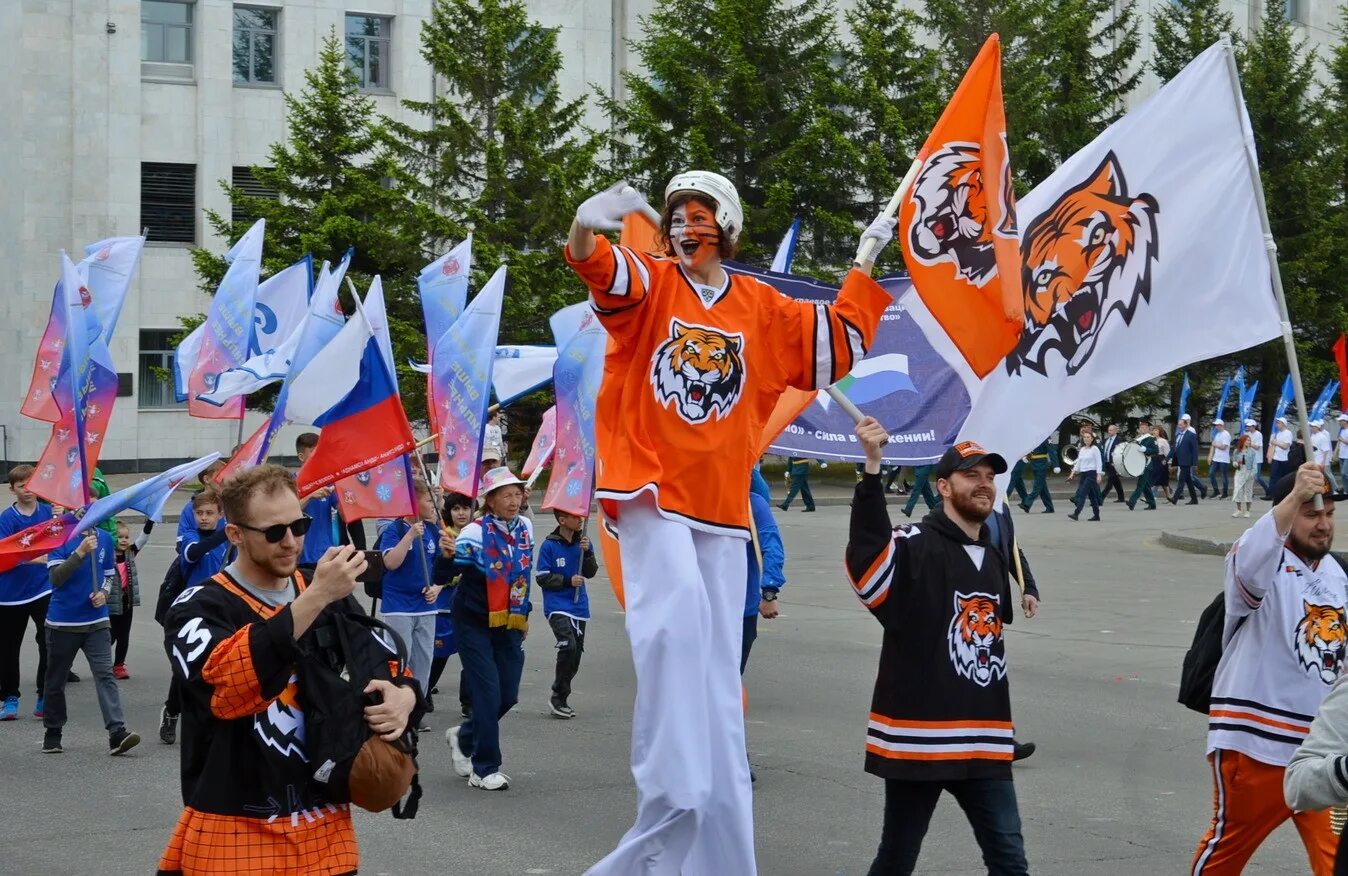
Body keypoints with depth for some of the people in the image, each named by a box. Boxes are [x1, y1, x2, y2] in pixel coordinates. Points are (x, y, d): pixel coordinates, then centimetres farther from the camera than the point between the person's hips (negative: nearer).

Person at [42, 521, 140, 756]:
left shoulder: (105, 539, 5)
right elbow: (56, 577, -20)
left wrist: (104, 592, -4)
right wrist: (80, 552, -30)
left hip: (97, 622, 2)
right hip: (63, 624, -2)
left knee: (105, 675, -11)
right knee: (56, 681, 10)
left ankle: (117, 732, -19)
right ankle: (52, 734, 26)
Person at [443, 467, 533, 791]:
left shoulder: (525, 527, 0)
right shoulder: (476, 533, -17)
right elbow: (443, 576, -23)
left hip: (509, 624, 6)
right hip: (474, 623, -6)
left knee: (508, 695, 6)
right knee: (488, 692, -10)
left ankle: (463, 737, 31)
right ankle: (485, 770, 0)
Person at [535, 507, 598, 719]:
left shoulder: (583, 542, 5)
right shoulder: (549, 546, -9)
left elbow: (591, 573, 2)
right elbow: (542, 578, -8)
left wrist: (587, 552, -14)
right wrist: (568, 581, -16)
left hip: (579, 606, 6)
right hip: (557, 606, -6)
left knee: (576, 652, 9)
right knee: (568, 646, -22)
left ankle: (561, 698, 24)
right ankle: (558, 697, -9)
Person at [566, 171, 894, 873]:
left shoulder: (762, 309, 13)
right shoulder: (650, 283, 2)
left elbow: (839, 339, 21)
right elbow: (602, 270, -19)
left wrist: (865, 262, 17)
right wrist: (588, 224, -40)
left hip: (720, 502, 4)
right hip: (650, 488, -4)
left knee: (716, 667, 4)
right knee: (677, 612, -30)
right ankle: (670, 800, -29)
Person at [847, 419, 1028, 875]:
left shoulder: (994, 560, 15)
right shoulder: (915, 546, -9)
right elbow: (868, 547, -32)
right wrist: (872, 466, -45)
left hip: (985, 743, 6)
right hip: (918, 738, -6)